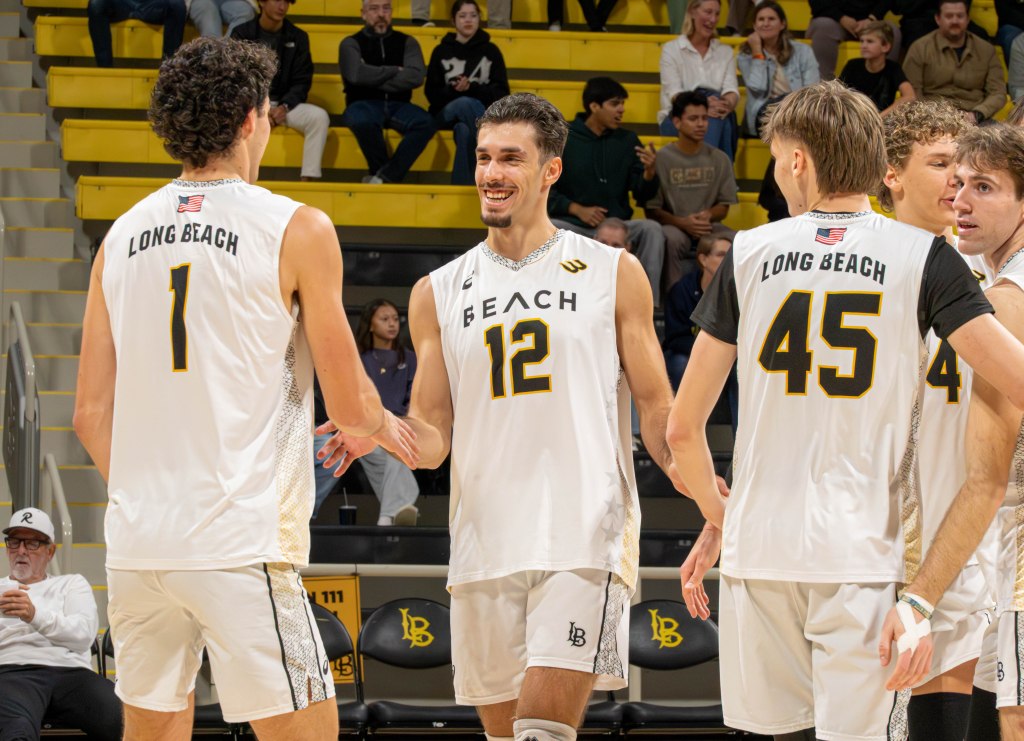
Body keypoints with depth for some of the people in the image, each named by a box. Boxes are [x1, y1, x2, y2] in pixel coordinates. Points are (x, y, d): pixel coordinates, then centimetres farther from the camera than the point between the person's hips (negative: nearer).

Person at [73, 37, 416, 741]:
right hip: (240, 541, -5)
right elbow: (348, 402, 0)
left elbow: (91, 414, 11)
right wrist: (385, 425, 22)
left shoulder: (122, 236, 10)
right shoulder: (297, 230, -4)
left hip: (135, 543, 5)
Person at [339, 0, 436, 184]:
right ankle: (382, 171, -16)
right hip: (365, 105, -2)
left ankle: (384, 177, -28)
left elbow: (416, 77, -6)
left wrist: (374, 80, -8)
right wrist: (395, 71, -5)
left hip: (397, 106, 2)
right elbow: (356, 74, -14)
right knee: (362, 120, -40)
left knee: (425, 122, -32)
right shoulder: (351, 44, 7)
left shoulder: (407, 43, 12)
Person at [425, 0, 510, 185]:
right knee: (466, 103, -37)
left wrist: (472, 88, -15)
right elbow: (432, 94, 5)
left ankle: (462, 182, -39)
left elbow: (501, 93, 3)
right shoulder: (441, 51, 10)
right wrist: (453, 90, -17)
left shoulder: (491, 51, 9)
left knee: (464, 129, -39)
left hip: (483, 114, 0)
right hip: (446, 113, 0)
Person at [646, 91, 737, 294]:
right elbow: (652, 210, -2)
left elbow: (724, 206, 13)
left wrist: (708, 215, -11)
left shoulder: (719, 159, 10)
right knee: (672, 239, -39)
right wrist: (682, 222, -19)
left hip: (709, 225, 3)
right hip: (673, 225, -3)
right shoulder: (662, 159, -2)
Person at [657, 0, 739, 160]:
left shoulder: (725, 52, 18)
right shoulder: (671, 50, 7)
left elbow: (731, 90, 2)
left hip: (720, 121, 3)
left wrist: (727, 104, -26)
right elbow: (674, 95, -7)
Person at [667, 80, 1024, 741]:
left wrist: (718, 520, 24)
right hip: (863, 556, -2)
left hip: (758, 553, 2)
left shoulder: (749, 253, 6)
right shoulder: (922, 257, -1)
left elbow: (683, 429, 8)